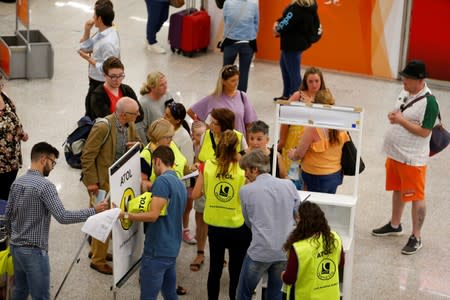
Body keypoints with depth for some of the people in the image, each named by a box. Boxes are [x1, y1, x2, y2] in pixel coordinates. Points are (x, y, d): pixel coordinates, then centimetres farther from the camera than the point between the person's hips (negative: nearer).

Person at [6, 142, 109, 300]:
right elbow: (63, 217, -26)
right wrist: (94, 211, -21)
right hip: (33, 251, -8)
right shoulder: (44, 185, -19)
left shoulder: (17, 182, 5)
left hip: (15, 247, 8)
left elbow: (8, 215, 13)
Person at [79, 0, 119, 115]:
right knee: (89, 105, 23)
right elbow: (85, 48, 15)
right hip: (95, 81, 9)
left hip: (102, 85, -9)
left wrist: (88, 59, -18)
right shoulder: (101, 33, 1)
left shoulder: (108, 42, -28)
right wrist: (87, 31, -1)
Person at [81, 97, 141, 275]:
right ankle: (98, 260, 13)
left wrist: (137, 145, -9)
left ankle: (96, 251, 38)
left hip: (118, 178, 8)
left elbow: (136, 142, 17)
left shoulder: (130, 126, -2)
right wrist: (91, 182, -20)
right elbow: (87, 156, -21)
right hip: (101, 180, -8)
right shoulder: (103, 127, -25)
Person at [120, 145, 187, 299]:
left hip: (157, 250, -9)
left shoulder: (162, 180, -14)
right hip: (171, 249, 9)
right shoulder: (180, 184, 14)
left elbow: (153, 215, -21)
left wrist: (124, 215, -19)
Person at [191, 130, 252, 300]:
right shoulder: (243, 170, -16)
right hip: (237, 228, -3)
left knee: (215, 269, 18)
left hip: (214, 226, 3)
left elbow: (195, 194, -3)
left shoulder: (208, 166, -8)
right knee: (236, 271, 12)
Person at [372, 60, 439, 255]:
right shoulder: (405, 93, 5)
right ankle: (395, 225, 41)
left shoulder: (428, 102, -22)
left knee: (416, 197, 2)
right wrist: (393, 116, -2)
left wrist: (401, 120, -25)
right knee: (397, 190, 23)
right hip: (395, 154, 9)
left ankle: (416, 237, 11)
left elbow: (424, 132, -24)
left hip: (412, 159, -9)